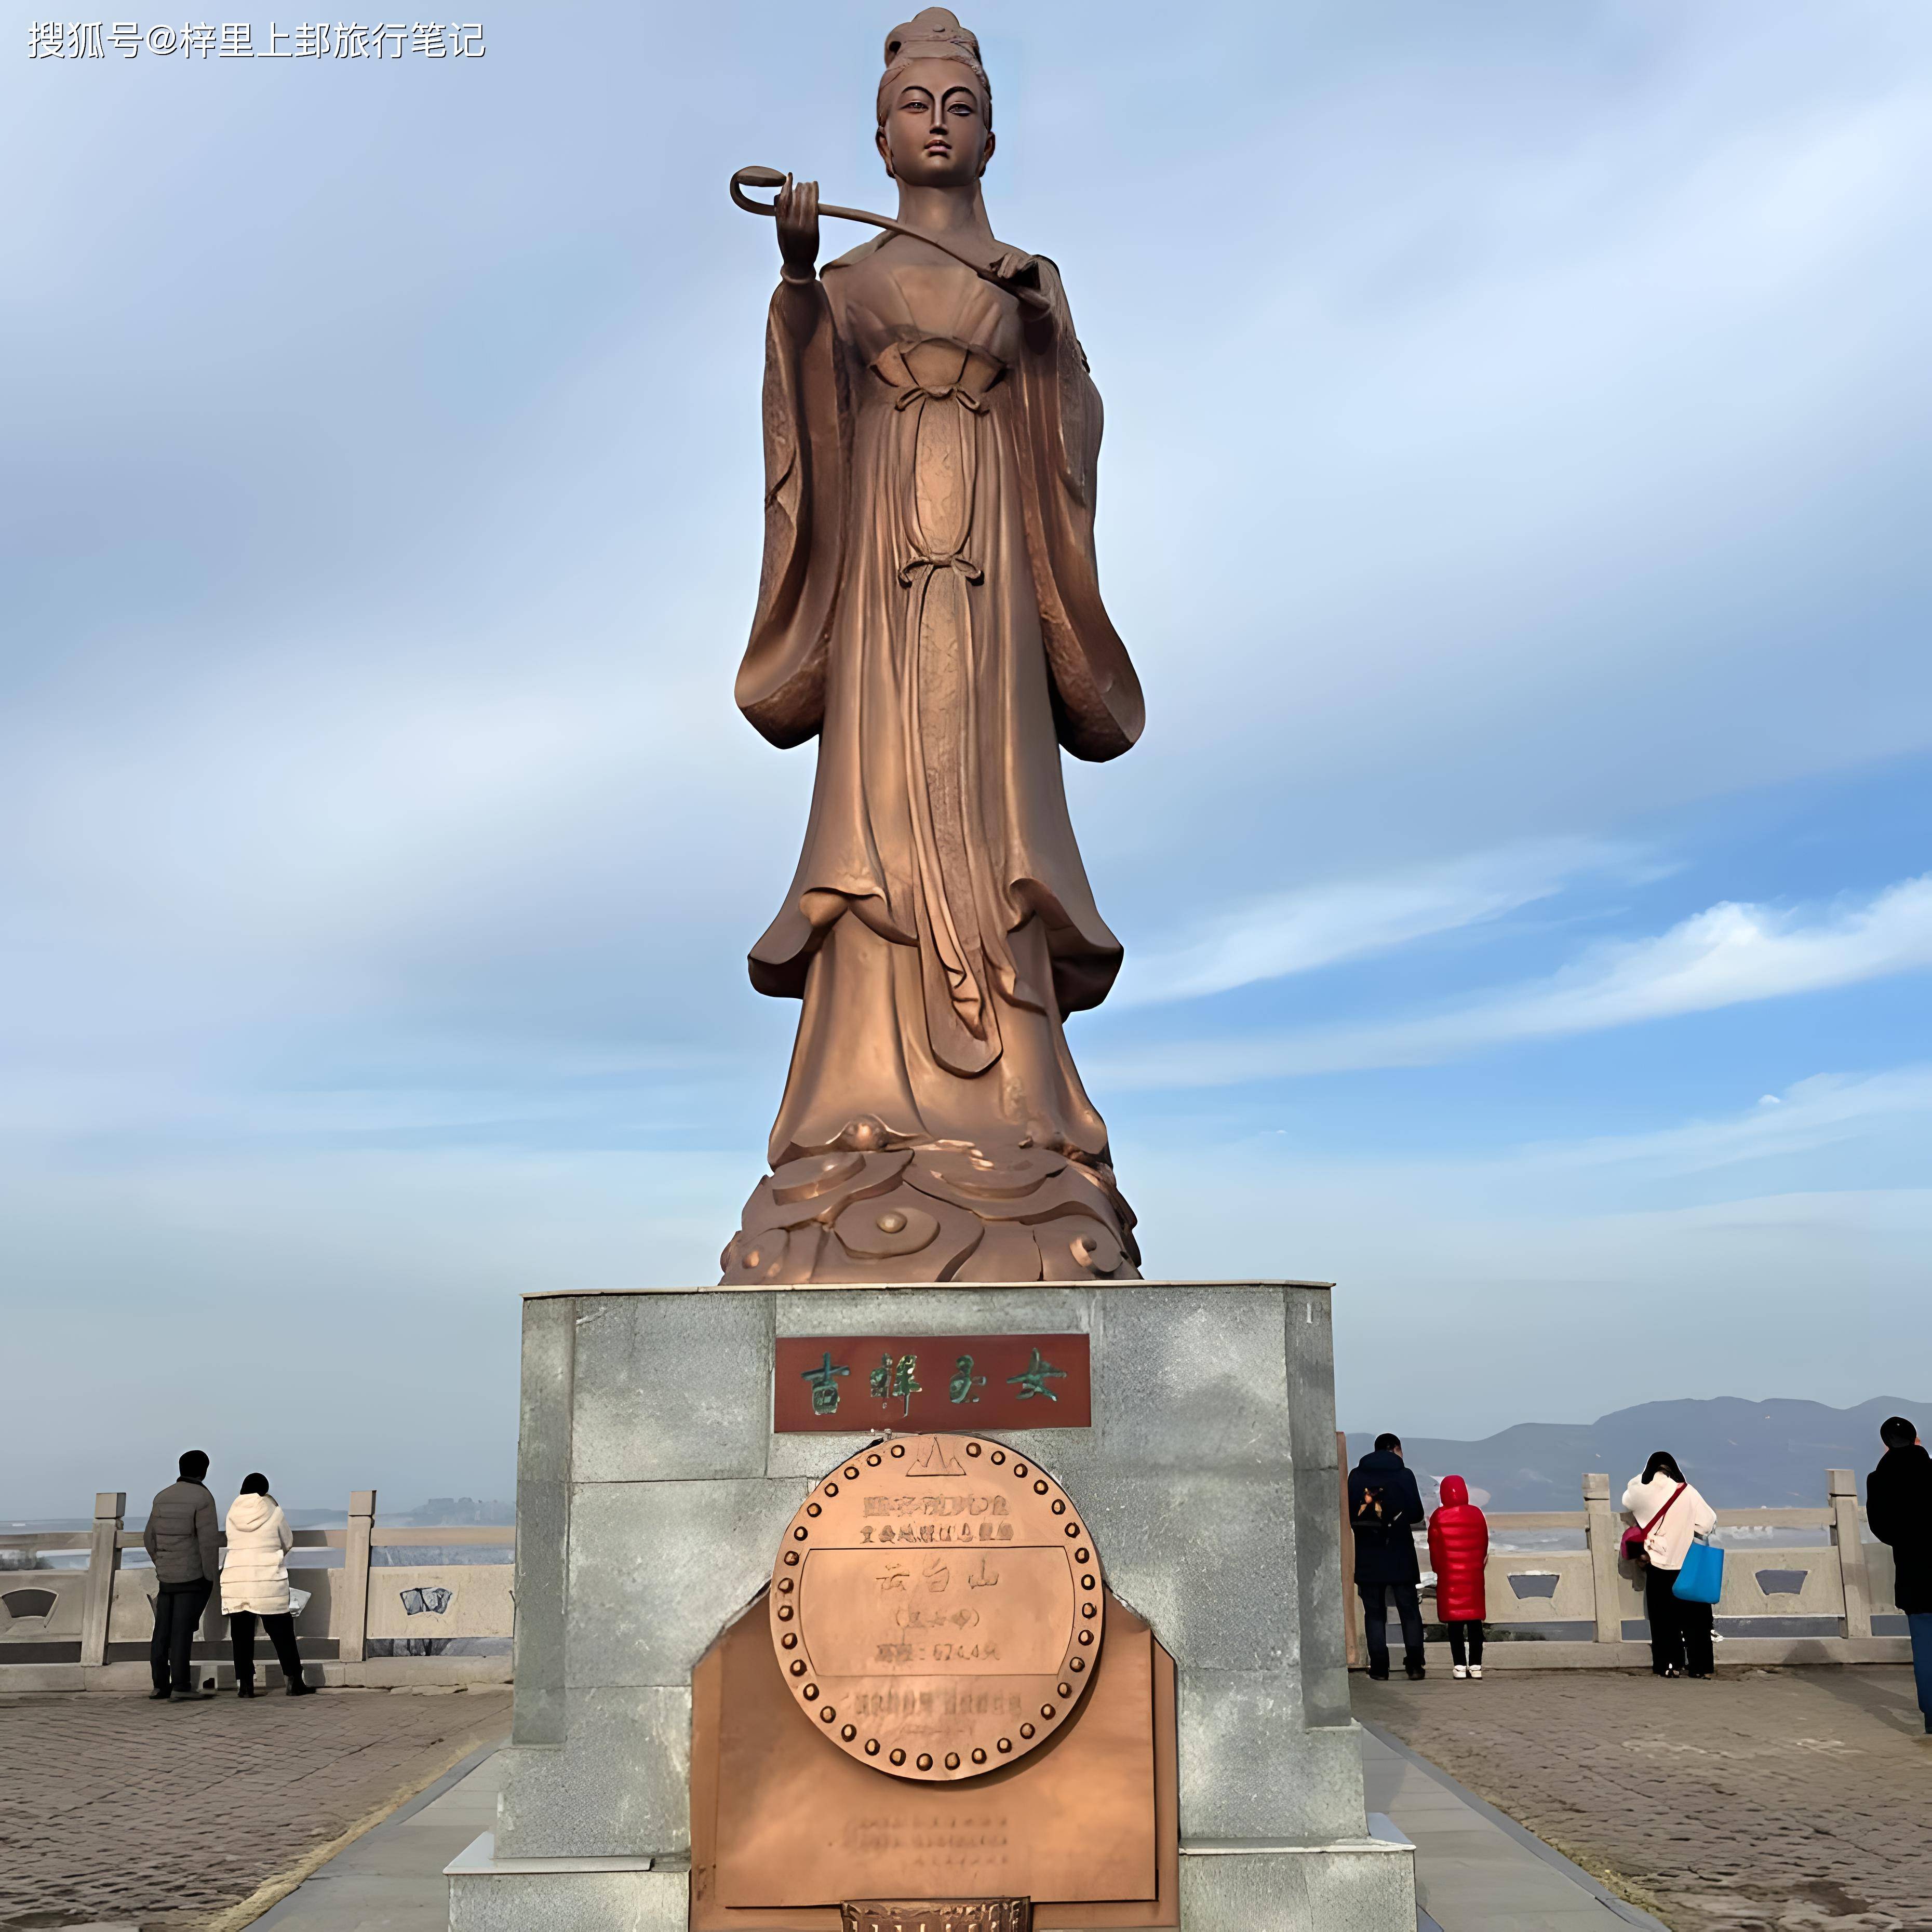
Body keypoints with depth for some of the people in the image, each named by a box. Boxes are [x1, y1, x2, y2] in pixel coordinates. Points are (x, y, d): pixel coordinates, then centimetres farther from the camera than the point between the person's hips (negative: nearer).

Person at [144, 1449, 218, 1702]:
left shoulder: (163, 1497, 8)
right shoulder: (202, 1498, -13)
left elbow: (150, 1539, 13)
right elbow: (209, 1542, -18)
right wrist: (210, 1578, -10)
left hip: (167, 1576, 7)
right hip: (193, 1576, -7)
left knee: (164, 1631, 8)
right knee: (183, 1631, -7)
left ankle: (160, 1685, 10)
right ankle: (181, 1687, -8)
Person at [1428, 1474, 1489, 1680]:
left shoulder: (1438, 1518, -6)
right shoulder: (1477, 1514, 0)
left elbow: (1434, 1548, -1)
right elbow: (1484, 1544, 8)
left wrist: (1438, 1570, 14)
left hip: (1449, 1577, -2)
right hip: (1474, 1576, 2)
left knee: (1455, 1623, 2)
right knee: (1475, 1621, 7)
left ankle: (1459, 1666, -1)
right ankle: (1476, 1665, 6)